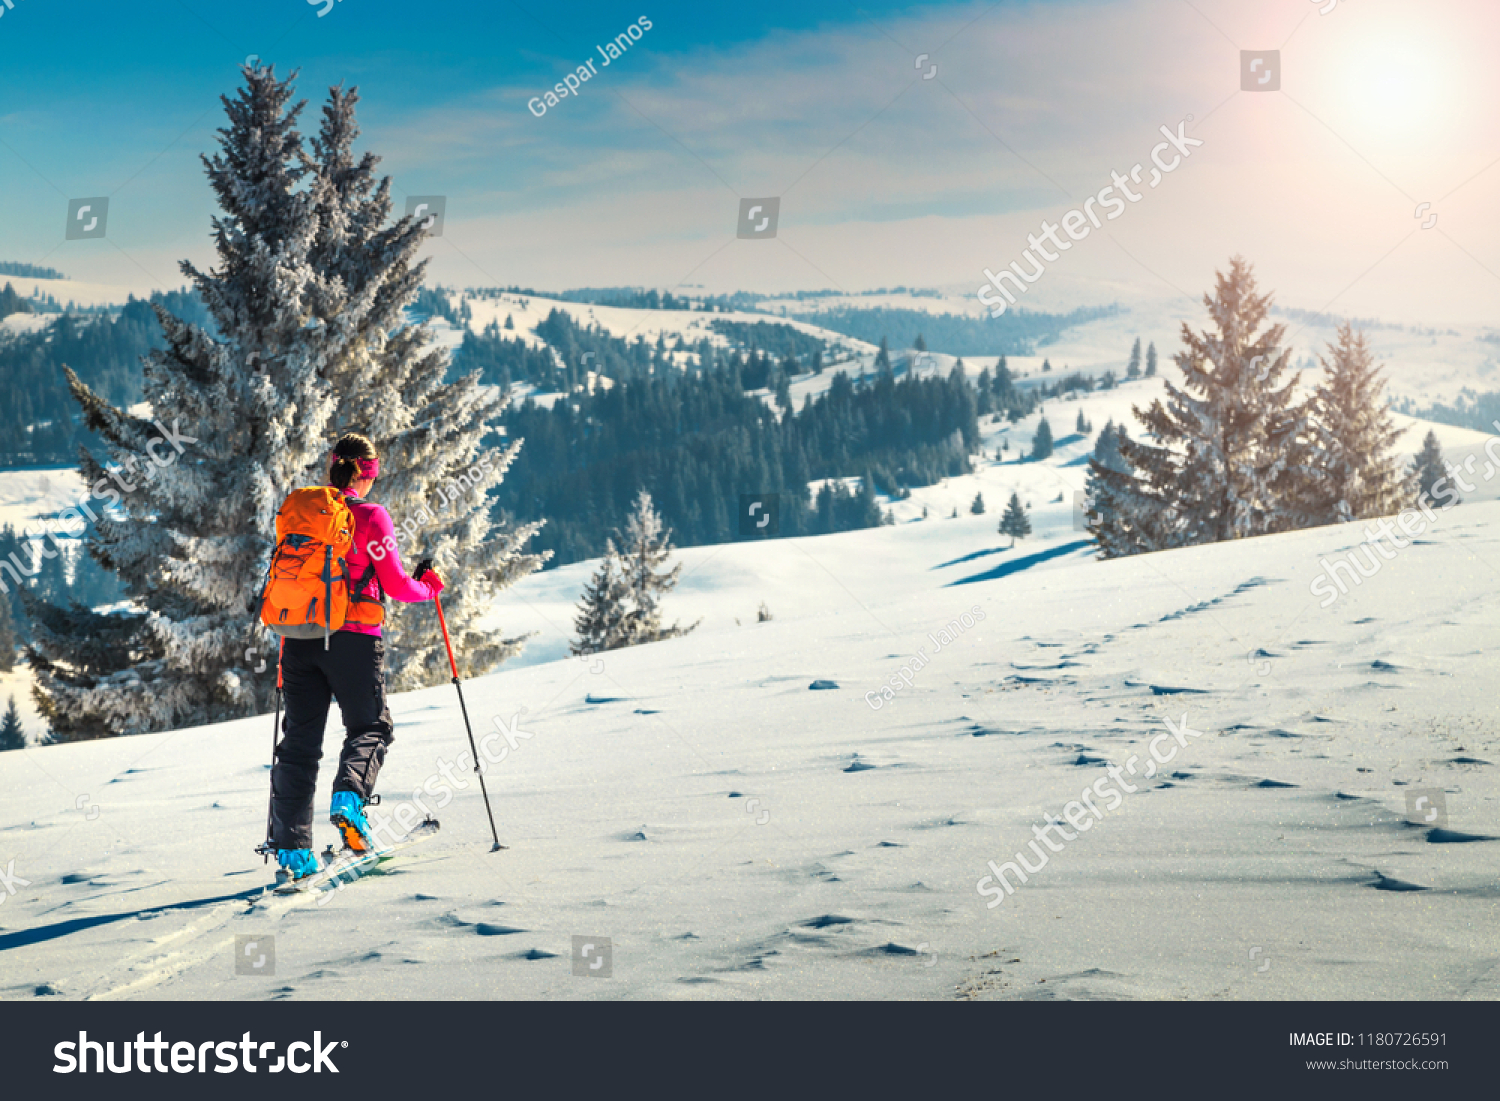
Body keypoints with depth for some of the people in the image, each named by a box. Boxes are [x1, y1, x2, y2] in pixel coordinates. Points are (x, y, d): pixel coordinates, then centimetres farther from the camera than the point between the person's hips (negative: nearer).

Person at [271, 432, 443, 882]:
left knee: (300, 740, 8)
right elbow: (396, 585, -5)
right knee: (369, 728, 12)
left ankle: (291, 847, 3)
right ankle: (350, 797, -17)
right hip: (354, 641, -4)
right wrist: (428, 586, 16)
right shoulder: (372, 517, -6)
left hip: (300, 639, 4)